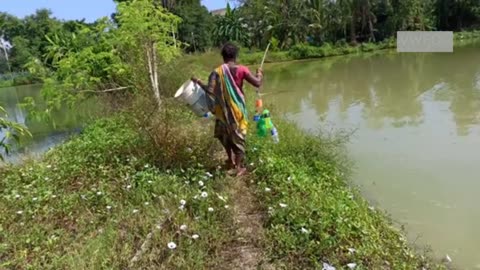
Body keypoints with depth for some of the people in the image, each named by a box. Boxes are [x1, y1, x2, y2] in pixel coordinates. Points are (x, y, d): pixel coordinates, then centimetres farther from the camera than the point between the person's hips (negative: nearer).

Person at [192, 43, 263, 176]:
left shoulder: (217, 71, -10)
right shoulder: (242, 69, -11)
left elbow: (210, 90, -14)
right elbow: (257, 83, -13)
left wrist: (198, 82, 2)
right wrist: (260, 74, 8)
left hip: (223, 109, 1)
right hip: (238, 108, -1)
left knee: (225, 134, 23)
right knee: (238, 136, 10)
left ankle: (231, 160, 36)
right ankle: (239, 167, 18)